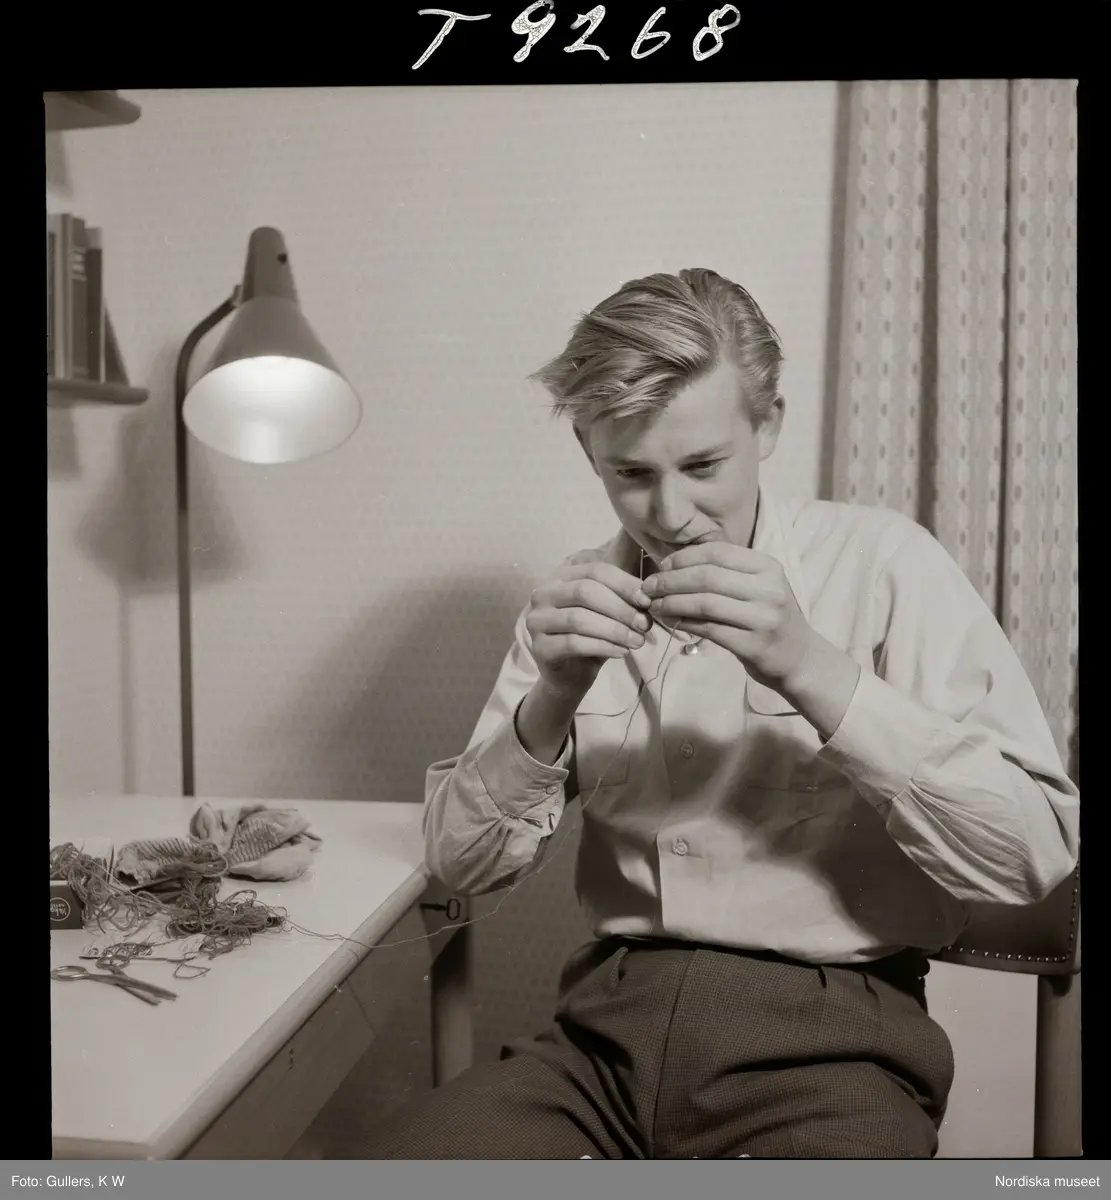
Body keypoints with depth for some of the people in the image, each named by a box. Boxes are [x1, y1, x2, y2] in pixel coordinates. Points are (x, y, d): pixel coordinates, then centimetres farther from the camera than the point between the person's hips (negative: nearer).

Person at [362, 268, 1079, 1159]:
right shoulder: (578, 602, 8)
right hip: (611, 1026, 3)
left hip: (826, 1034, -2)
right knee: (395, 1157, -19)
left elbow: (1035, 852, -12)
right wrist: (552, 701, -13)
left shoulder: (882, 566, -4)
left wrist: (810, 669, -21)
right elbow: (464, 863, 5)